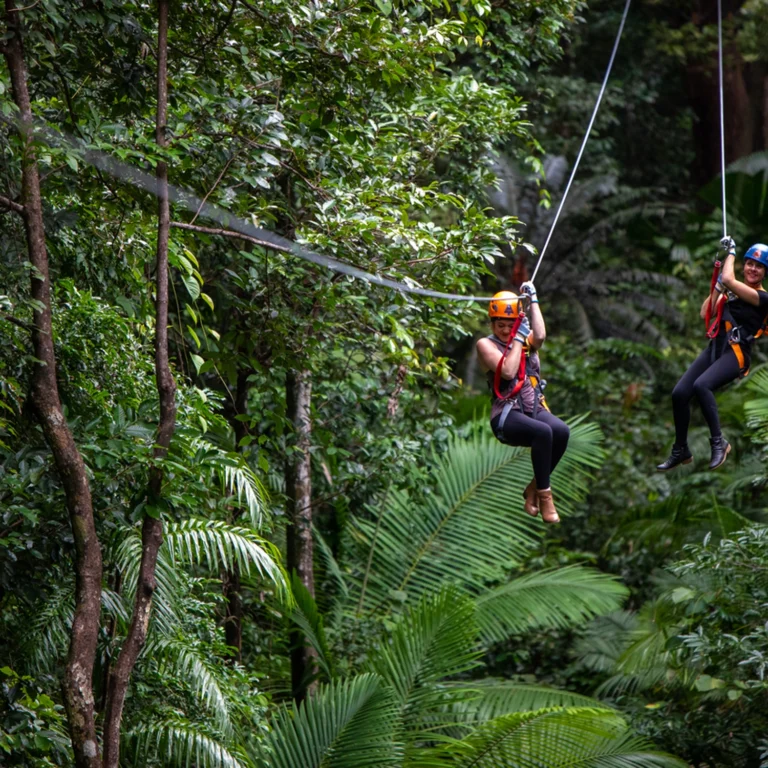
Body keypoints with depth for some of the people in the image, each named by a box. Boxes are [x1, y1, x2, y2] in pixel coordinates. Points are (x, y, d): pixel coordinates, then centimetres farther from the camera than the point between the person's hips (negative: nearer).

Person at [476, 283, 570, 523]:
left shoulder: (528, 340, 16)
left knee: (561, 431, -29)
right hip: (506, 415, -5)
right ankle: (544, 495, -29)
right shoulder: (486, 344, 4)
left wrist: (533, 300, -4)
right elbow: (508, 372, -14)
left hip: (534, 410, 5)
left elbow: (540, 336, -11)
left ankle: (533, 489, -12)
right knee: (543, 432, -35)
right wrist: (518, 339, -6)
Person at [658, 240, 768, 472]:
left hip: (735, 354, -7)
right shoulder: (732, 292, 15)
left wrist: (731, 252, -1)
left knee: (701, 385, -32)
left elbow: (728, 279, -17)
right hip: (715, 348, 7)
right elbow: (706, 312, 10)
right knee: (679, 392, -7)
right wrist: (718, 286, 4)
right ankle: (680, 451, 10)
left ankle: (719, 443, -18)